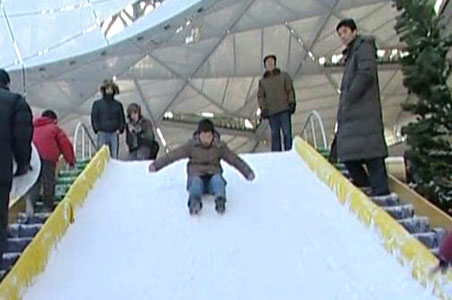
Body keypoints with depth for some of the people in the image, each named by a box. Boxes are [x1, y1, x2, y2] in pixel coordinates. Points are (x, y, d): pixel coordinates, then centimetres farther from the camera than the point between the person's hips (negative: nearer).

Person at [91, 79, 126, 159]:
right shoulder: (97, 104, 8)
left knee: (114, 156, 0)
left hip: (114, 134, 2)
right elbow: (94, 118, 6)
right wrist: (97, 129, -6)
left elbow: (122, 119, 16)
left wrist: (120, 129, 0)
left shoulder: (118, 105, 13)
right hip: (102, 133, -2)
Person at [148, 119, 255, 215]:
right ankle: (194, 202, -68)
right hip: (196, 175, -1)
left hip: (213, 175, 1)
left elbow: (235, 160, 11)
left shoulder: (220, 147, 8)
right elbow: (173, 155, 5)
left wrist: (248, 172, 3)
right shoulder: (192, 146, 5)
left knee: (217, 180, -35)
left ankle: (220, 200, -64)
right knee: (196, 182, -36)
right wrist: (156, 165, 1)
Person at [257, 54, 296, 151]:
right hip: (271, 111, 1)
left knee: (287, 133, -6)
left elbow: (290, 90, 9)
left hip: (284, 110, -1)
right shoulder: (262, 81, 16)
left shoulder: (284, 76, 14)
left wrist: (291, 103, -4)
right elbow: (260, 96, 12)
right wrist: (263, 108, -1)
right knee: (275, 135, -1)